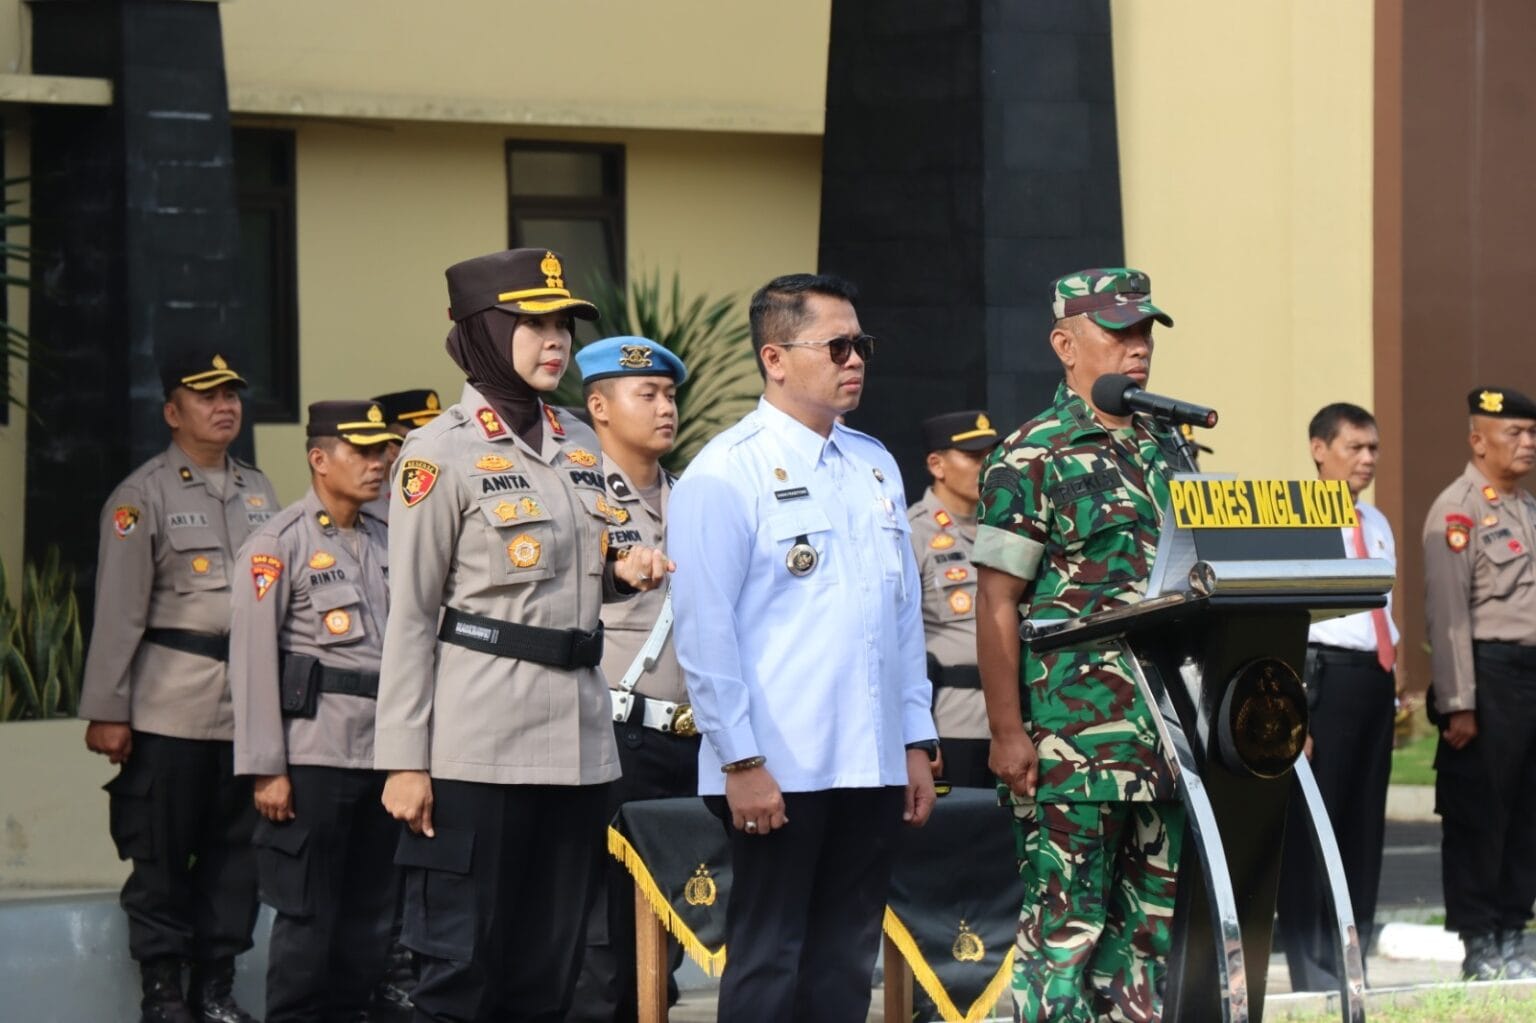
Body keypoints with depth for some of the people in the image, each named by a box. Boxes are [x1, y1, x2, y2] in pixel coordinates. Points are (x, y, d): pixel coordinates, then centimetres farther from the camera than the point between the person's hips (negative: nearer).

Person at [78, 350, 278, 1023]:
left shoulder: (259, 492, 14)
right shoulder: (143, 496, -2)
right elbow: (119, 610, -6)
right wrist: (106, 710, -10)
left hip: (250, 703, 5)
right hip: (172, 707, -5)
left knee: (237, 851, 7)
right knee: (162, 852, 1)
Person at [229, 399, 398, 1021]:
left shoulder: (387, 543, 14)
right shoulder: (278, 544, -5)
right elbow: (253, 660, -9)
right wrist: (266, 769, -13)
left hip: (382, 756, 6)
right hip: (314, 757, -6)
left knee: (370, 917, 10)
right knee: (307, 917, -2)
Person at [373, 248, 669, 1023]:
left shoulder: (580, 445, 13)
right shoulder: (441, 453, -7)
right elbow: (411, 614, -8)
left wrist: (620, 573, 2)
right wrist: (405, 760, -12)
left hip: (577, 739, 7)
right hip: (479, 746, -7)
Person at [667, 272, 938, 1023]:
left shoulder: (876, 467, 13)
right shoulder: (726, 474, -8)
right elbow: (704, 630, -11)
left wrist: (917, 743, 12)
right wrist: (741, 762, -14)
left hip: (872, 764, 6)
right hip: (778, 771, -6)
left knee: (846, 962, 10)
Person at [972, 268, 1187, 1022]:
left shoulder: (1169, 452, 15)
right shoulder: (1032, 459, -5)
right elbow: (996, 602, -8)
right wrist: (1006, 733, -14)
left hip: (1167, 730, 7)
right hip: (1073, 736, -6)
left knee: (1155, 917, 9)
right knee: (1066, 925, -4)